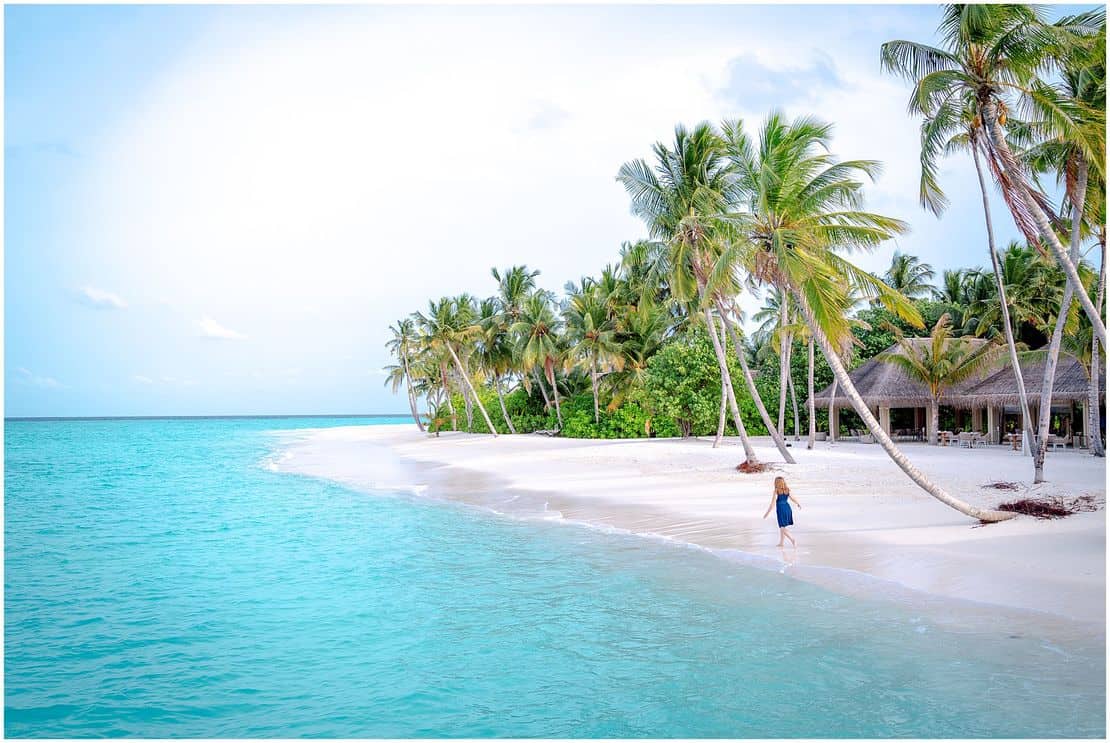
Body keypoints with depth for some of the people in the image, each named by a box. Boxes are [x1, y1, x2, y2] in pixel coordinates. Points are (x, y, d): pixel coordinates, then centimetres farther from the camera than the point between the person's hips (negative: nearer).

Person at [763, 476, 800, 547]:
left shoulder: (776, 492, -15)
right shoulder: (787, 490, 1)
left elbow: (772, 504, -16)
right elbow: (793, 498, 14)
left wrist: (767, 513, -10)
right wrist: (798, 504, 35)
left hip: (780, 510, -6)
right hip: (787, 508, 6)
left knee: (782, 528, 1)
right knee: (781, 527, 21)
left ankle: (792, 540, -16)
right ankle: (781, 542, 29)